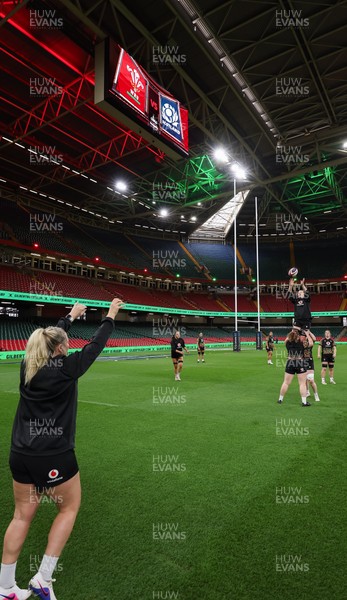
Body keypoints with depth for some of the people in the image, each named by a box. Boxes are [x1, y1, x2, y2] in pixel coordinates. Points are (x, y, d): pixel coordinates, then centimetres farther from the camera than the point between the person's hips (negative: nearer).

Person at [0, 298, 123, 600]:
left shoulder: (28, 365, 1)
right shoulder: (66, 368, -15)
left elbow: (50, 338, 17)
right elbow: (96, 345, -5)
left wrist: (71, 316, 30)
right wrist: (111, 315, 8)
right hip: (55, 456, -6)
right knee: (69, 509, 18)